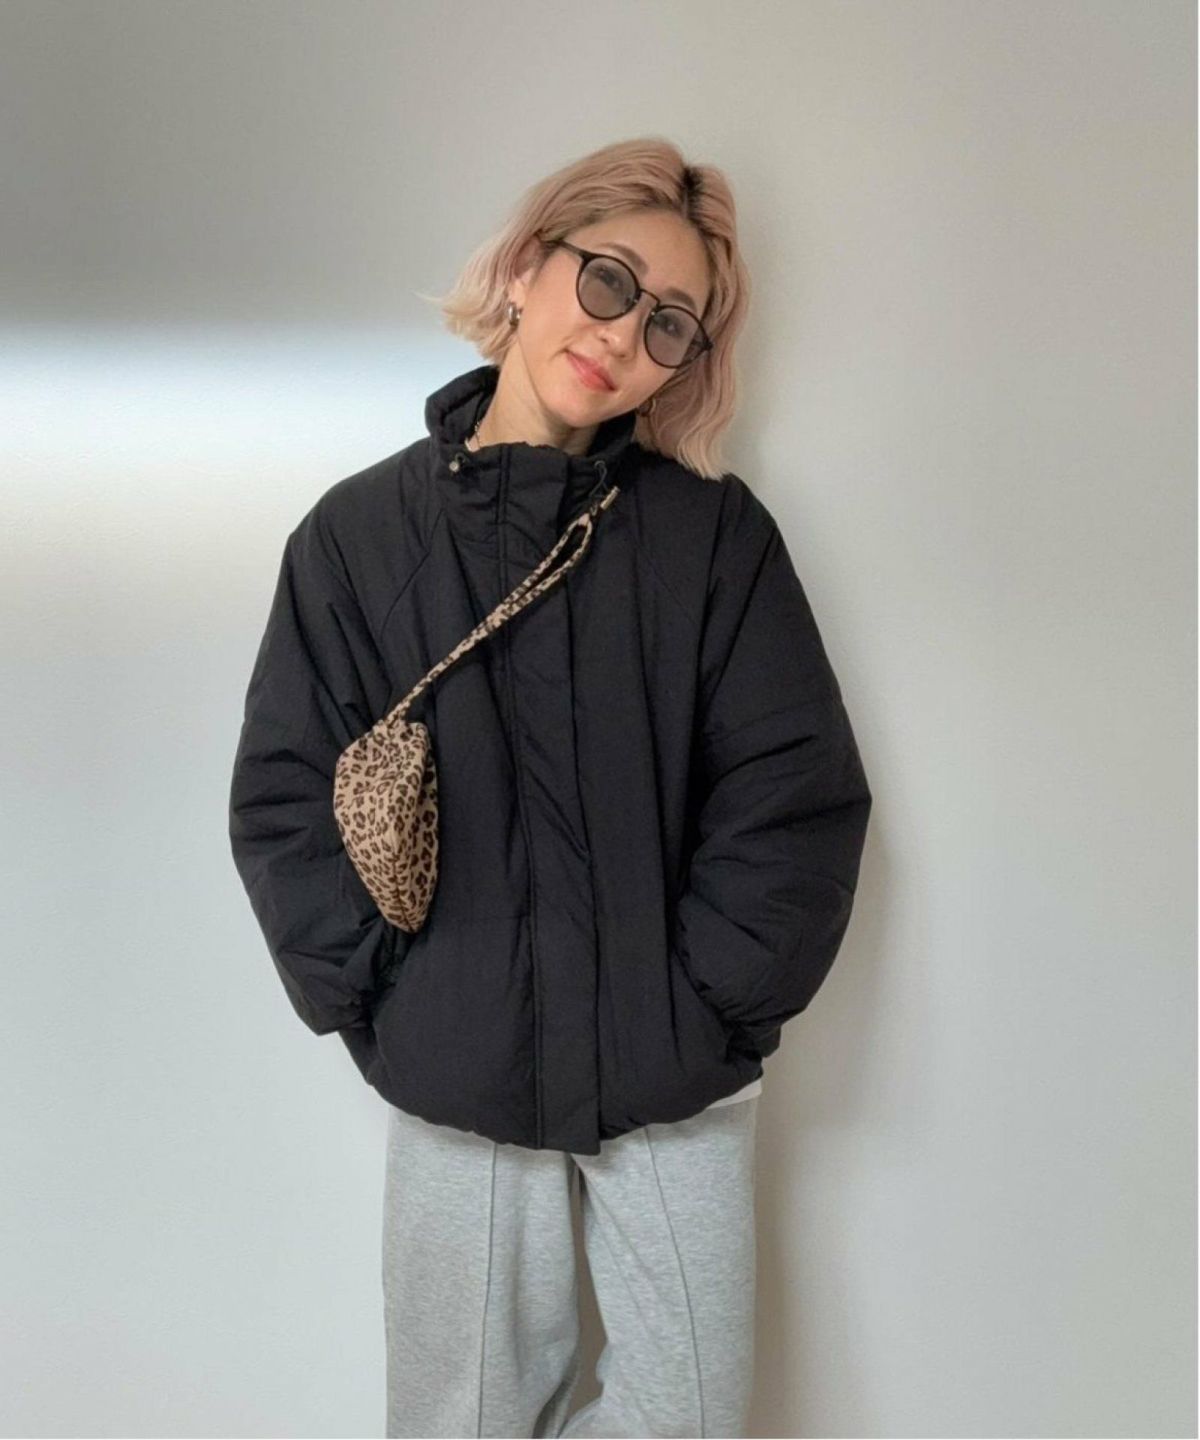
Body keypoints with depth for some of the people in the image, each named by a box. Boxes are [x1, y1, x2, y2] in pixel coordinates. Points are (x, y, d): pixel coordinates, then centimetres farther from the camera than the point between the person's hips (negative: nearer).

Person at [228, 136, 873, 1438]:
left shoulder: (714, 531, -2)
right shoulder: (361, 530, -1)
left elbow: (800, 794, -5)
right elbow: (285, 799, -1)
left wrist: (709, 1003, -9)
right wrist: (384, 1006, -7)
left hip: (678, 1084, 1)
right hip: (456, 1082, 0)